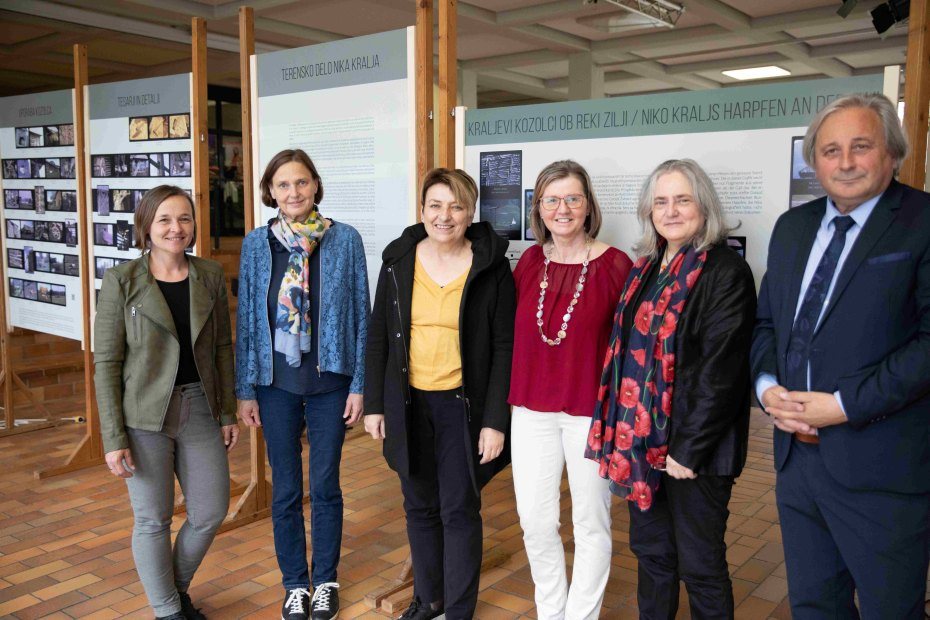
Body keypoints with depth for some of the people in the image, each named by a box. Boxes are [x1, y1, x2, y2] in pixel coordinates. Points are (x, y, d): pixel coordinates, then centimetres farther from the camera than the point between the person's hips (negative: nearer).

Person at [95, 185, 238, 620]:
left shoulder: (210, 275, 2)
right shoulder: (121, 280, -8)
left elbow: (222, 347, 8)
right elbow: (106, 362, -8)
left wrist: (228, 413, 6)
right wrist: (113, 437, -10)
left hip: (200, 409, 4)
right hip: (144, 415, -3)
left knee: (211, 512, 10)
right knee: (153, 519, 8)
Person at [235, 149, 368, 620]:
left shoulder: (345, 239, -5)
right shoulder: (256, 244, 0)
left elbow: (361, 313, -2)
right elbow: (246, 319, 3)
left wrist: (358, 385, -4)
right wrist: (245, 390, 2)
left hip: (330, 380, -1)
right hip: (277, 381, 1)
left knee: (325, 485, 10)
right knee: (285, 490, 11)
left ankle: (325, 581, 30)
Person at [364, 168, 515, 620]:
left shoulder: (491, 265, -8)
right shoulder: (399, 260, 1)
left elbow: (504, 348, -7)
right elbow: (378, 336, 6)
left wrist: (495, 421, -11)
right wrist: (374, 404, 4)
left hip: (463, 404, -3)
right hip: (409, 402, 3)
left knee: (459, 510, 4)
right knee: (420, 506, 15)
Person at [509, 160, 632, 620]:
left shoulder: (614, 265, -9)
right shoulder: (530, 262, 3)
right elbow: (515, 332, 10)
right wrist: (512, 395, 8)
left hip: (591, 410, -3)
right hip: (532, 409, 4)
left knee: (591, 521, 11)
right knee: (534, 518, 11)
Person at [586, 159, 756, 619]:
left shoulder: (726, 272, -13)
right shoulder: (646, 268, 9)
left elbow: (721, 369, -17)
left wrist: (690, 449, -18)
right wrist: (620, 432, 8)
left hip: (693, 448, -6)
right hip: (642, 437, 7)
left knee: (699, 564, 7)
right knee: (650, 551, 19)